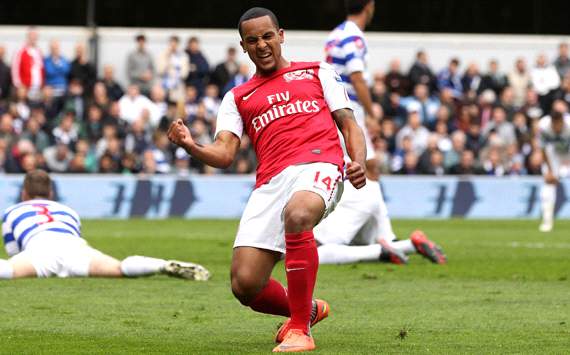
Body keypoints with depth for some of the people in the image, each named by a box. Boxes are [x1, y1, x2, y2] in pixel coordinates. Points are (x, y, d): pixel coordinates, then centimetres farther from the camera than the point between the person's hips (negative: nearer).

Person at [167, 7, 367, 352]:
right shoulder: (237, 98, 24)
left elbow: (348, 123, 17)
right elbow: (224, 153, 9)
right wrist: (191, 146, -13)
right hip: (270, 182, 3)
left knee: (297, 215, -40)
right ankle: (307, 309, 21)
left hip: (319, 163, -3)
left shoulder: (317, 72, 22)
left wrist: (359, 162, -5)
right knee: (245, 284, -13)